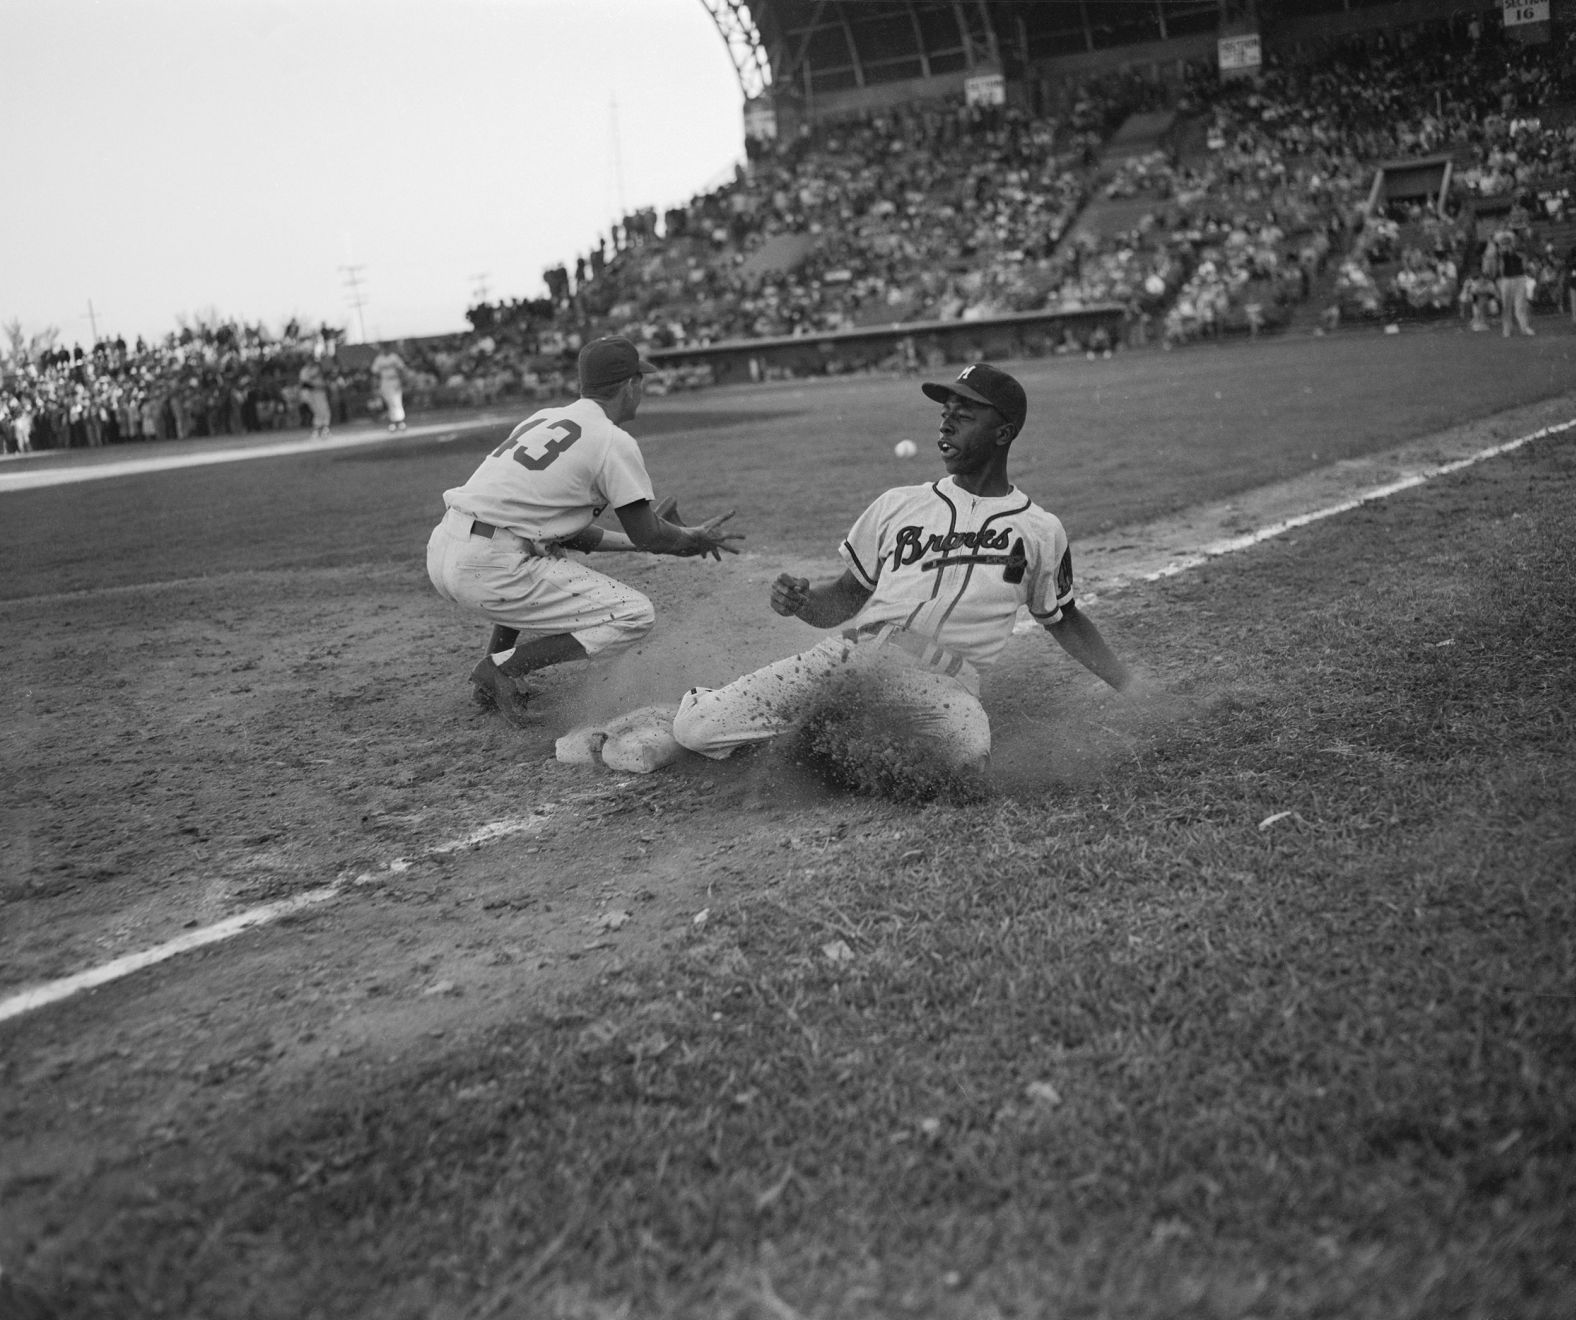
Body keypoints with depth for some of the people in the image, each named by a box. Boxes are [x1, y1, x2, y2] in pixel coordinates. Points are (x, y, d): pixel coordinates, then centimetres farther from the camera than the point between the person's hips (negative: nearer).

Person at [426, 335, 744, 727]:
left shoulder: (543, 417, 22)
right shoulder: (614, 441, -2)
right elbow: (647, 535, 1)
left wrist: (635, 539, 29)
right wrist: (691, 539, 21)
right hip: (488, 570, -9)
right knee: (635, 615, -1)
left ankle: (490, 677, 24)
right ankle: (503, 667, -7)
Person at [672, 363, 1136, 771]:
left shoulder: (1042, 532, 14)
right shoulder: (898, 505, 17)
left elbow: (1064, 621, 24)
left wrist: (1132, 688, 16)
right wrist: (801, 603, -3)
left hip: (945, 689, 0)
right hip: (852, 653, 0)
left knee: (971, 751, -39)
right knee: (692, 728, -17)